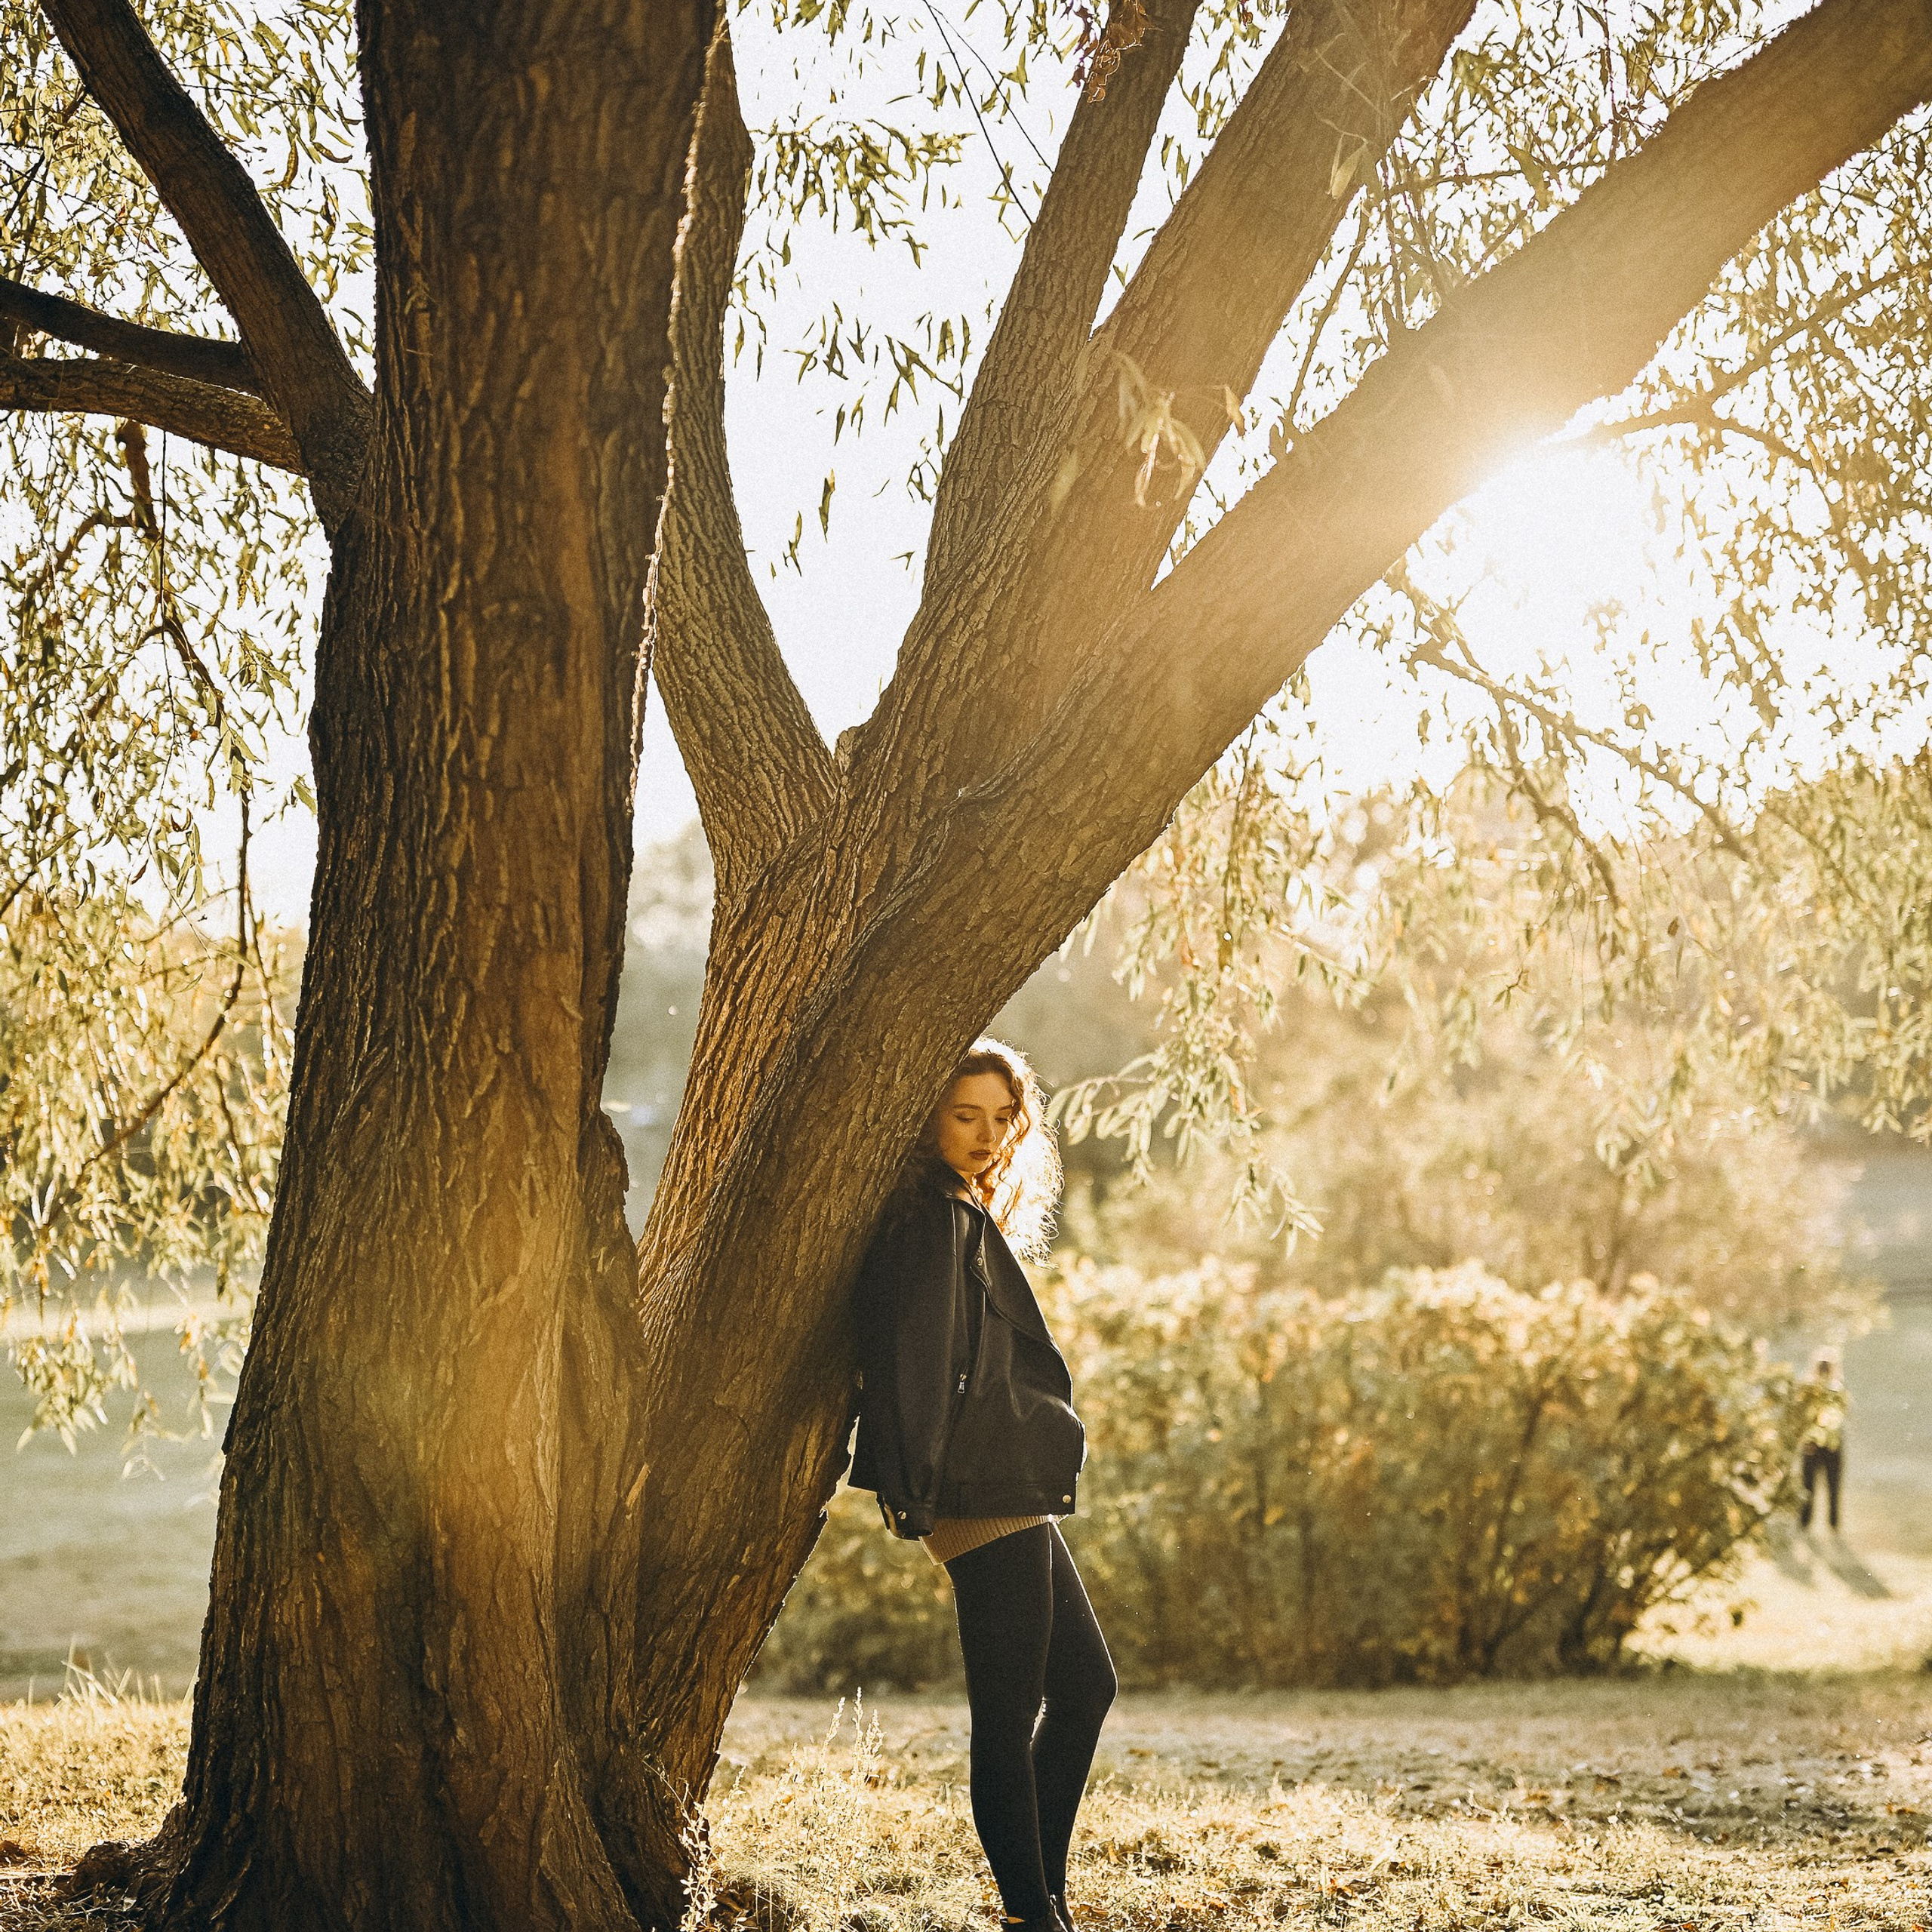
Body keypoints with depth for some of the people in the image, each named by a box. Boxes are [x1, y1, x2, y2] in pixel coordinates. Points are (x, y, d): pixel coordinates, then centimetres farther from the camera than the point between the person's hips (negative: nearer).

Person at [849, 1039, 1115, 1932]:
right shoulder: (936, 1221, -13)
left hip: (1016, 1499, 11)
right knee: (1008, 1714, -6)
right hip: (984, 1497, -11)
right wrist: (918, 1494, -24)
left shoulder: (967, 1218, 18)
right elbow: (915, 1361, -21)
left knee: (1085, 1685, 16)